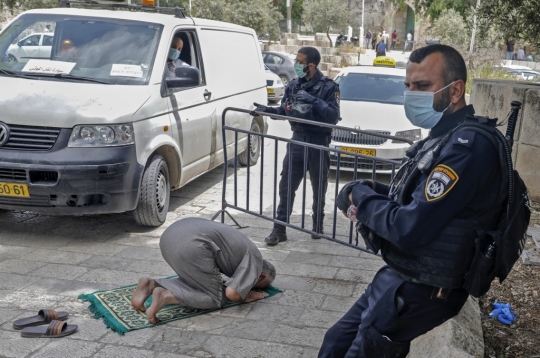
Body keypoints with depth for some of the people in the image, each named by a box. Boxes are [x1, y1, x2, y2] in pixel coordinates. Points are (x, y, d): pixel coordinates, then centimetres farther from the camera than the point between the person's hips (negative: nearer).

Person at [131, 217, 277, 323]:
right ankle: (166, 296, -11)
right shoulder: (255, 260, 9)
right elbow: (232, 293, -1)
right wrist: (248, 296, 18)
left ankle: (152, 284, 7)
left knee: (194, 283, 27)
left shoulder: (242, 248, 34)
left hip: (169, 234, 9)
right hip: (191, 245, -9)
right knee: (216, 297, 7)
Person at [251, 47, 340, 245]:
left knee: (318, 188, 11)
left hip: (318, 143, -4)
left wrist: (313, 101, -29)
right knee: (286, 186, 2)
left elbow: (333, 116, -20)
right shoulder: (293, 85, 5)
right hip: (297, 140, 4)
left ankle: (318, 226, 29)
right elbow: (284, 110, 12)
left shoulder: (328, 87, -11)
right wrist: (267, 110, -5)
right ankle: (279, 229, 8)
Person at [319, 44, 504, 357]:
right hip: (401, 278, 10)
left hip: (419, 291, -10)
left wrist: (363, 197, -11)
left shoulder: (467, 146, -25)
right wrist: (372, 191, -1)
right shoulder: (446, 137, 9)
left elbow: (409, 229, -29)